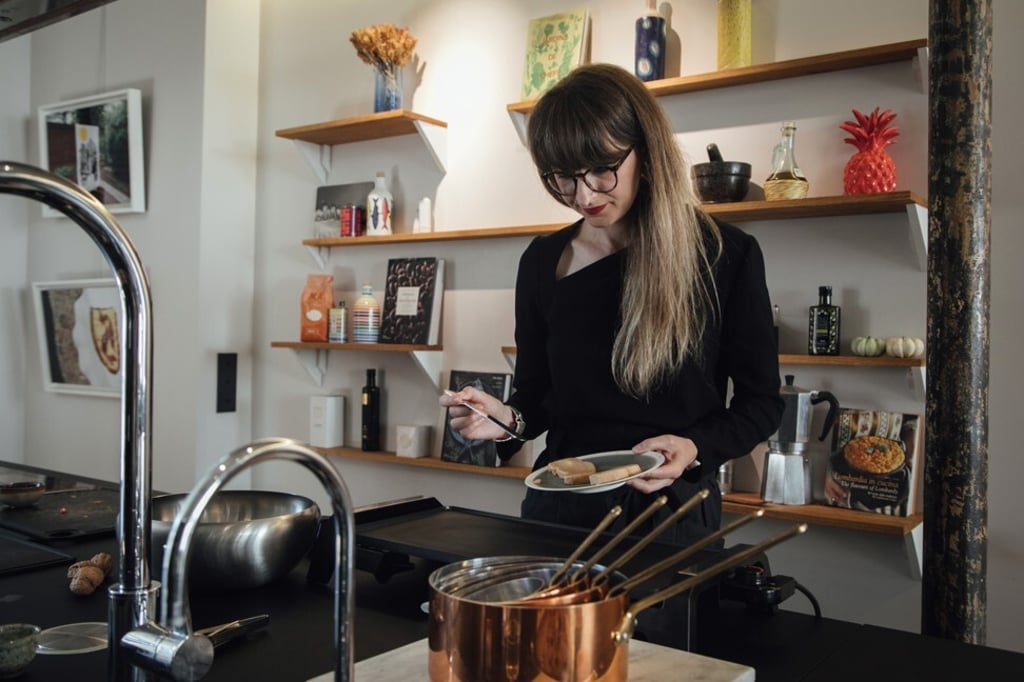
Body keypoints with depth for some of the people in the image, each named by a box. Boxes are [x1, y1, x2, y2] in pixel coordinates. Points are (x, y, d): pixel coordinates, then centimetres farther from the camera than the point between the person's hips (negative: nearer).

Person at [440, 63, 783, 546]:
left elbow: (761, 401, -3)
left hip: (673, 510, -2)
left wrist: (693, 450, -19)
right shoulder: (542, 262, -1)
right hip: (561, 504, 3)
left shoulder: (726, 255, -9)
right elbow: (536, 394, 7)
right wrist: (509, 420, -14)